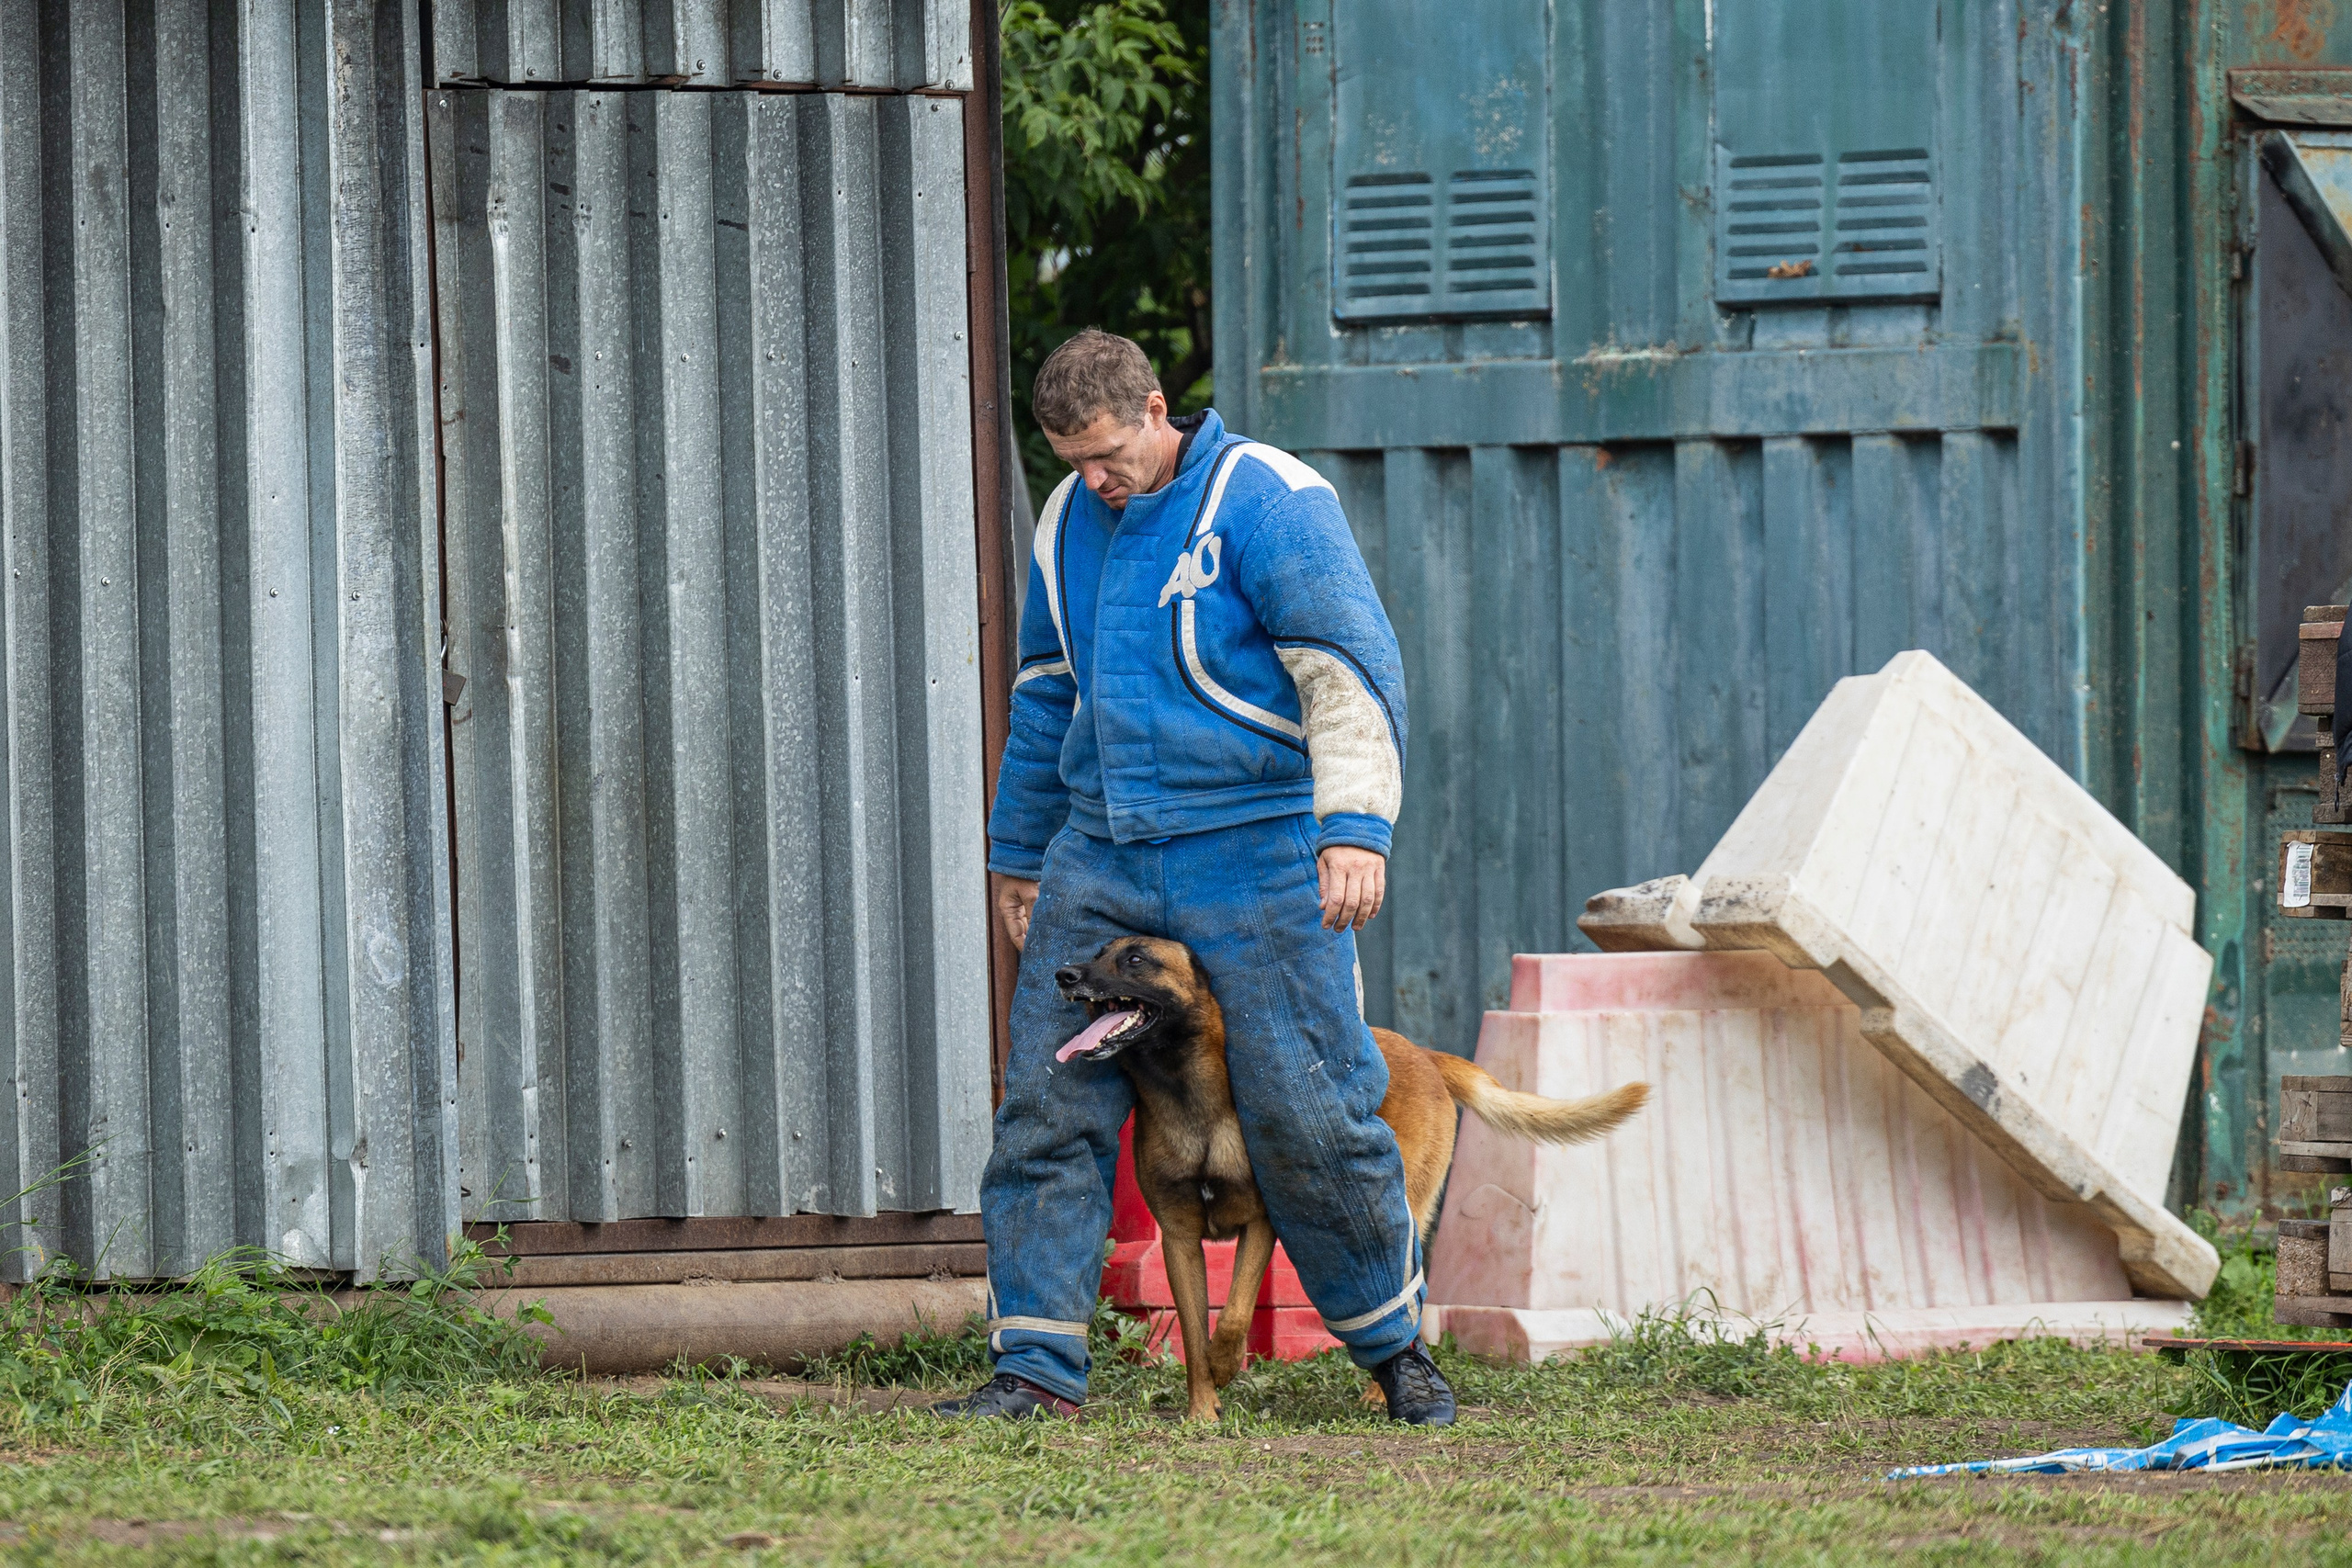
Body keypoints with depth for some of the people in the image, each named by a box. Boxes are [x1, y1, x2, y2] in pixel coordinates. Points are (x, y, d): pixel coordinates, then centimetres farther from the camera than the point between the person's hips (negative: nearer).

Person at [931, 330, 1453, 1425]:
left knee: (1308, 1115, -3)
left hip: (1257, 857, -6)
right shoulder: (1068, 523, 12)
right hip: (1101, 860, 6)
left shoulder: (1268, 502, -9)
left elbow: (1350, 668, -14)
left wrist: (1357, 825, -24)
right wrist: (1018, 854, 29)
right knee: (1049, 1107, -3)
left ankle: (1394, 1348, 14)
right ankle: (1037, 1368, 1)